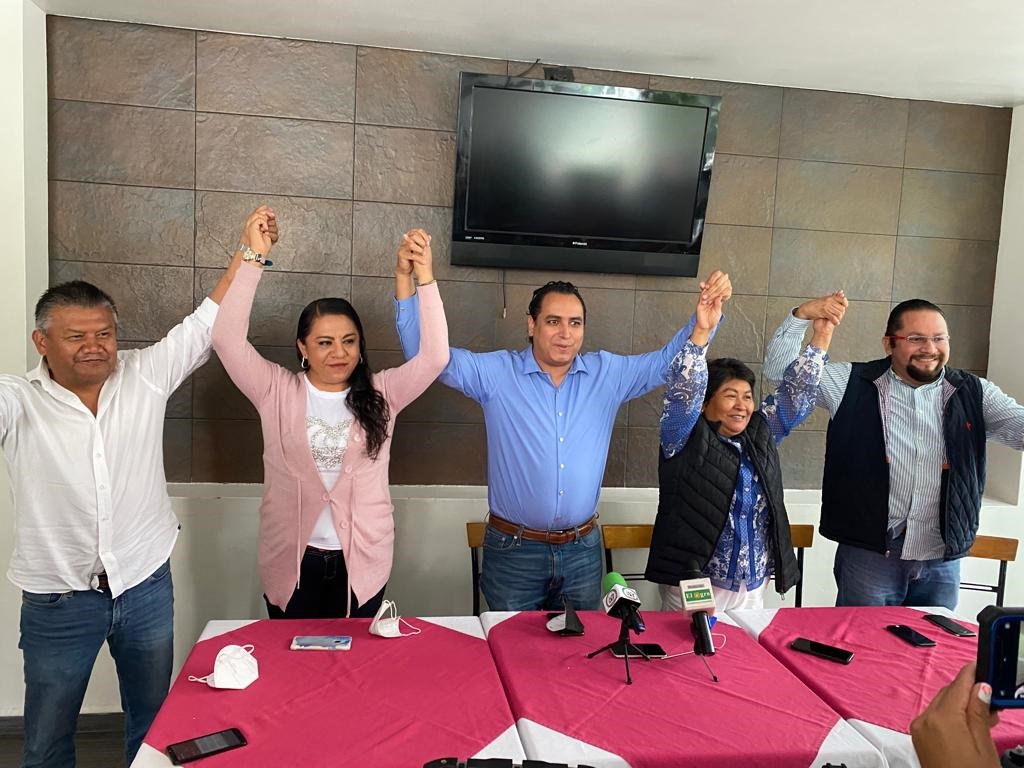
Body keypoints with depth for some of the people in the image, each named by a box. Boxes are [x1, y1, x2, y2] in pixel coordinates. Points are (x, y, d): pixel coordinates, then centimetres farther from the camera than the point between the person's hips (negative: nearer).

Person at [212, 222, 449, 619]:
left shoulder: (380, 394, -2)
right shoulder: (277, 392, -3)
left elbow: (434, 356, -15)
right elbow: (227, 338, -14)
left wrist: (424, 278, -23)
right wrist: (253, 259, -18)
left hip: (362, 560, 1)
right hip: (291, 560, 0)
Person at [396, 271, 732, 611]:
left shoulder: (608, 374, 3)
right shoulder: (497, 373, -6)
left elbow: (670, 361, 9)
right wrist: (409, 282, -20)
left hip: (583, 550, 3)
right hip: (513, 550, -2)